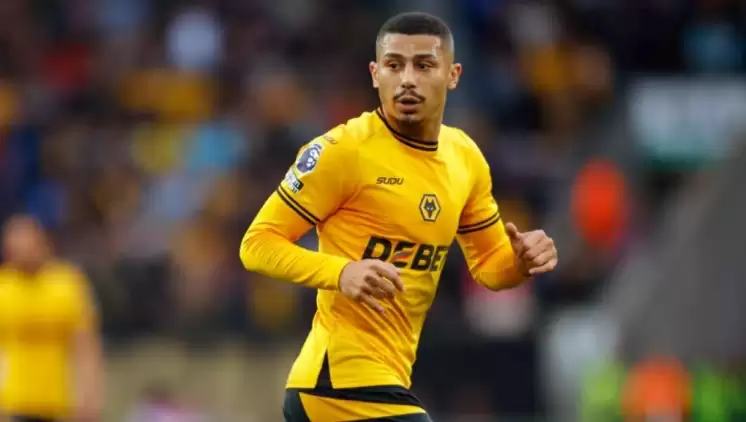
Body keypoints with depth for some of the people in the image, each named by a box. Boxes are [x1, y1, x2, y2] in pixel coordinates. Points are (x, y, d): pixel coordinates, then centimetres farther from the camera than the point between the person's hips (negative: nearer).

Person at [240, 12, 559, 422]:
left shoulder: (465, 157, 9)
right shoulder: (343, 150, -13)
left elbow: (489, 264, 20)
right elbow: (258, 243, -12)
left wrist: (521, 260, -4)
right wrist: (341, 272, -28)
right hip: (346, 380, -8)